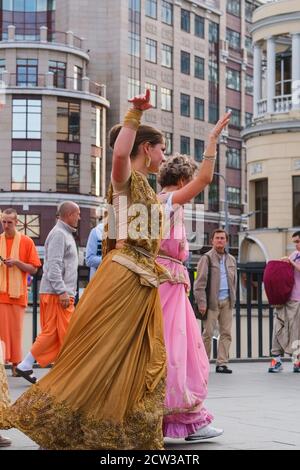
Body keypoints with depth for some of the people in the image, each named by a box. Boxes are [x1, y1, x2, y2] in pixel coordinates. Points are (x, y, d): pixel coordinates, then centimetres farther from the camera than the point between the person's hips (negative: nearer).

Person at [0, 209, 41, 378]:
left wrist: (16, 262, -11)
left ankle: (16, 364, 7)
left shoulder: (26, 242, 4)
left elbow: (34, 269, 2)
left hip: (17, 293, -1)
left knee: (16, 330, 0)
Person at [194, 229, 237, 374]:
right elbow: (200, 282, -6)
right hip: (212, 301, -5)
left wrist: (233, 299, 11)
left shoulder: (231, 260, 16)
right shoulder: (207, 258, -1)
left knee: (226, 333, 2)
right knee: (208, 333, -3)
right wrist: (201, 302, -13)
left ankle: (222, 363, 6)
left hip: (227, 301, 5)